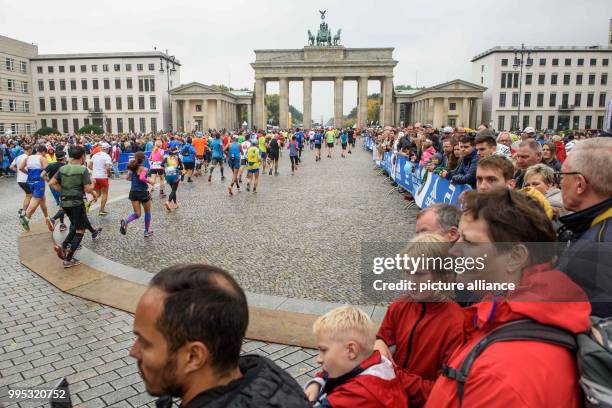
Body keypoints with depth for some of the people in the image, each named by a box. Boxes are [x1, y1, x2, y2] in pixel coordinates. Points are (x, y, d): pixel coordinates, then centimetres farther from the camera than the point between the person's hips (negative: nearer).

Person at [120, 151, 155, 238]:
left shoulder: (132, 168, 5)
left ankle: (125, 221, -20)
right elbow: (142, 178, -29)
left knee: (137, 214, 10)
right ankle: (147, 231, 25)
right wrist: (149, 181, -13)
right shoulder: (143, 169, -13)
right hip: (143, 193, -5)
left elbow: (127, 178, 8)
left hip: (133, 192, 5)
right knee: (147, 212, 17)